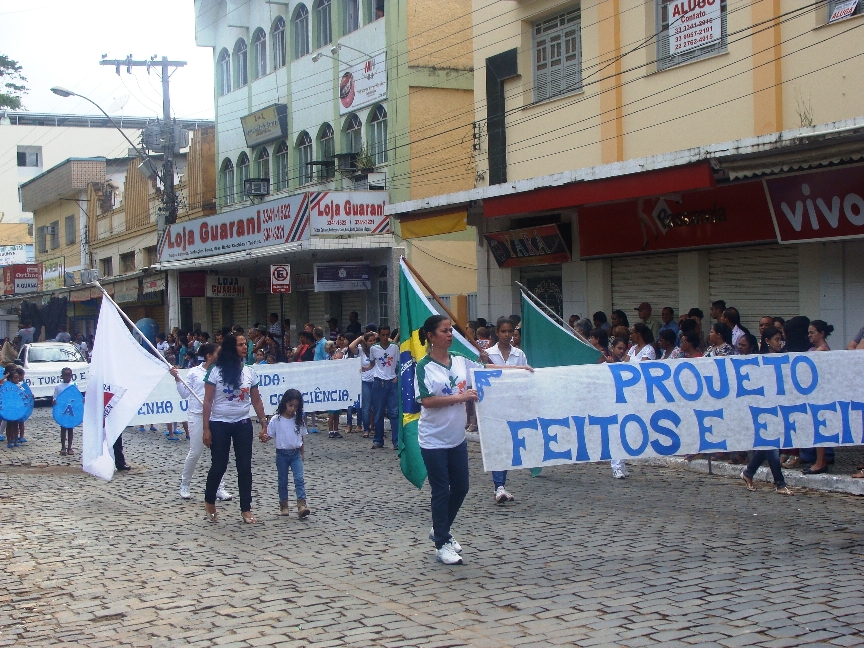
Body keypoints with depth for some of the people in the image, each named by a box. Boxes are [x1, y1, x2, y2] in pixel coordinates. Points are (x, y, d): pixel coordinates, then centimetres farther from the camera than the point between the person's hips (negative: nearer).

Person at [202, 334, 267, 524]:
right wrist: (206, 428, -11)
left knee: (245, 466, 3)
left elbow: (256, 401, 9)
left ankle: (246, 509, 12)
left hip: (243, 424, 3)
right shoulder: (216, 371, -8)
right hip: (219, 424, -3)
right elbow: (207, 402, -7)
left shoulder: (249, 372, 3)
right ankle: (209, 501, 29)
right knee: (219, 466, 3)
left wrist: (264, 423, 3)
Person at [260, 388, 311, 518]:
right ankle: (284, 506, 18)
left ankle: (302, 505, -19)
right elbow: (269, 436, -5)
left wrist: (302, 453, 14)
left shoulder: (298, 420, 2)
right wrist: (263, 438, -27)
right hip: (282, 454, -1)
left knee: (299, 478, -12)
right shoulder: (276, 420, -7)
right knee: (282, 481, 8)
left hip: (295, 454, 1)